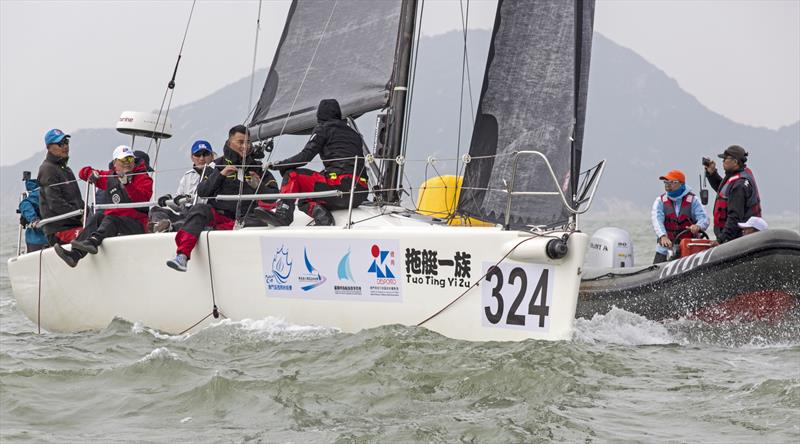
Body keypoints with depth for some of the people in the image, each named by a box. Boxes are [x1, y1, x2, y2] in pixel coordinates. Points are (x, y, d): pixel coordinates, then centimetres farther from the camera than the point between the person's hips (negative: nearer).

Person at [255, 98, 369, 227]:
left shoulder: (323, 128, 10)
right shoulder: (354, 134, 28)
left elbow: (305, 156, 0)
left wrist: (277, 165, 11)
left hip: (340, 185, -7)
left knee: (292, 175, 6)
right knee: (304, 201, 23)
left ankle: (282, 214, -16)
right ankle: (321, 214, -9)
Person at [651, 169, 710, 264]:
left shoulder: (692, 200, 3)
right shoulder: (660, 201, 6)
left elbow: (704, 218, -7)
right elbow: (657, 220, -10)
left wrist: (698, 226, -32)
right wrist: (663, 236, -30)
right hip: (665, 249, 1)